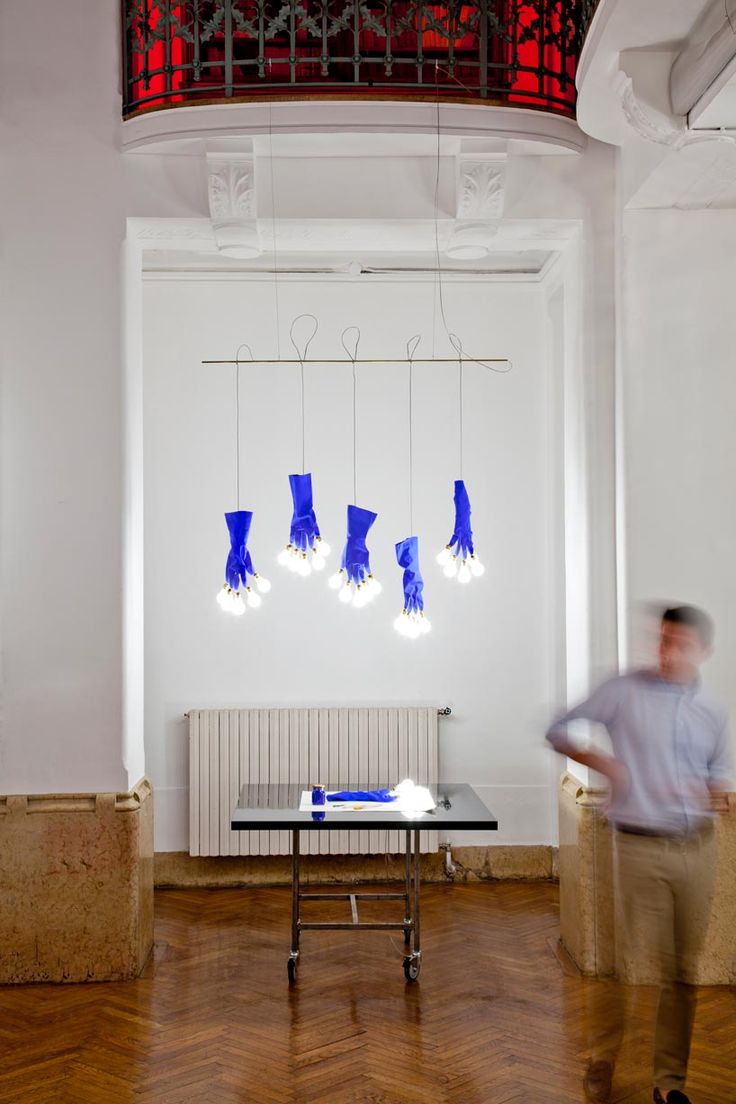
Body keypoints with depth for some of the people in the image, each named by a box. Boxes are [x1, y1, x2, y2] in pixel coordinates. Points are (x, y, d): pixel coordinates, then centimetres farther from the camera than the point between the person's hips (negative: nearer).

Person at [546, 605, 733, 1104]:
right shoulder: (625, 690, -2)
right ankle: (604, 1063, 17)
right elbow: (558, 731, 1)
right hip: (640, 849, -4)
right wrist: (597, 759, -15)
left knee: (685, 968, 9)